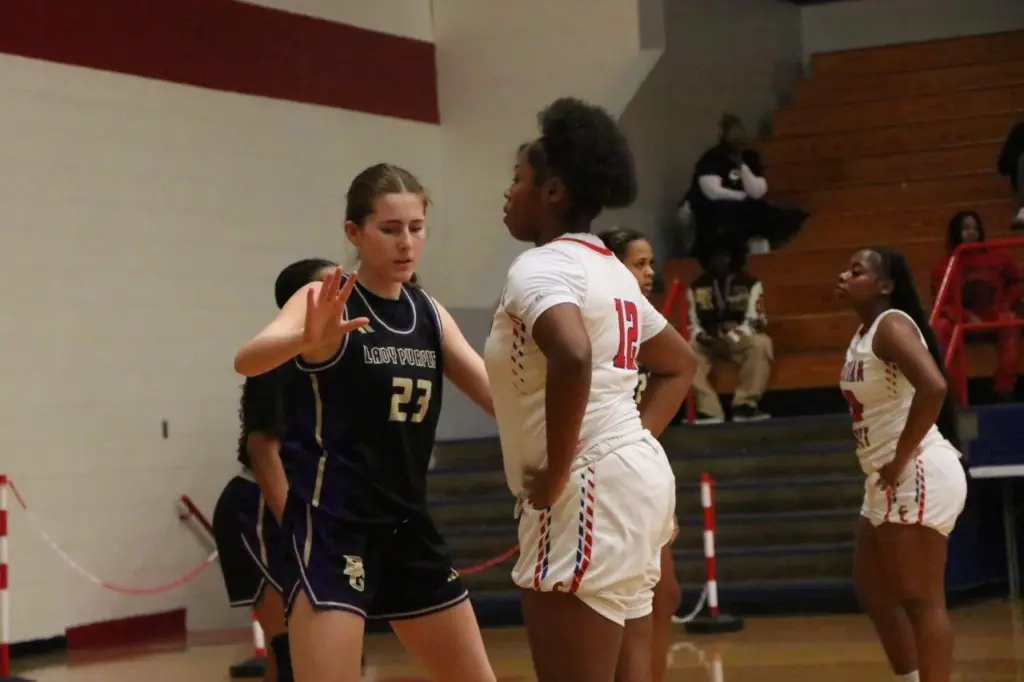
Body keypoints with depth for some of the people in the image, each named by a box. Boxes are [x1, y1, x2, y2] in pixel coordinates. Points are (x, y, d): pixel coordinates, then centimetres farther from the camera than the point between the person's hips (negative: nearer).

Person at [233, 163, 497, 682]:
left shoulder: (429, 314, 10)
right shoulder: (327, 302, -10)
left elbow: (500, 395, 12)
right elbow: (247, 360, -29)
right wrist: (308, 340, -50)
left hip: (407, 524, 7)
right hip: (332, 523, -7)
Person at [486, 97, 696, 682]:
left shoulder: (541, 266, -12)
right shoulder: (609, 269, 17)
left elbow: (572, 358, -32)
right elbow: (680, 363, 29)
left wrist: (555, 474, -22)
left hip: (589, 493, -10)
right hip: (637, 476, 10)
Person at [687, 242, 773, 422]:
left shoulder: (750, 283, 2)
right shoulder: (697, 287, 8)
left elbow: (753, 321, -6)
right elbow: (692, 324, 7)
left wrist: (733, 337, -24)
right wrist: (700, 336, -17)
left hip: (740, 341, -1)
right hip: (709, 342, 1)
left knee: (760, 343, -35)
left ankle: (745, 406, -31)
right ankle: (709, 411, -34)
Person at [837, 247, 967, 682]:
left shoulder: (892, 325, -14)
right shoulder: (865, 333, 15)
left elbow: (933, 387, -30)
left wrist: (901, 460, -24)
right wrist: (886, 467, 12)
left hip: (917, 476, -11)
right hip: (890, 481, 11)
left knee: (920, 599, -8)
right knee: (873, 591, 17)